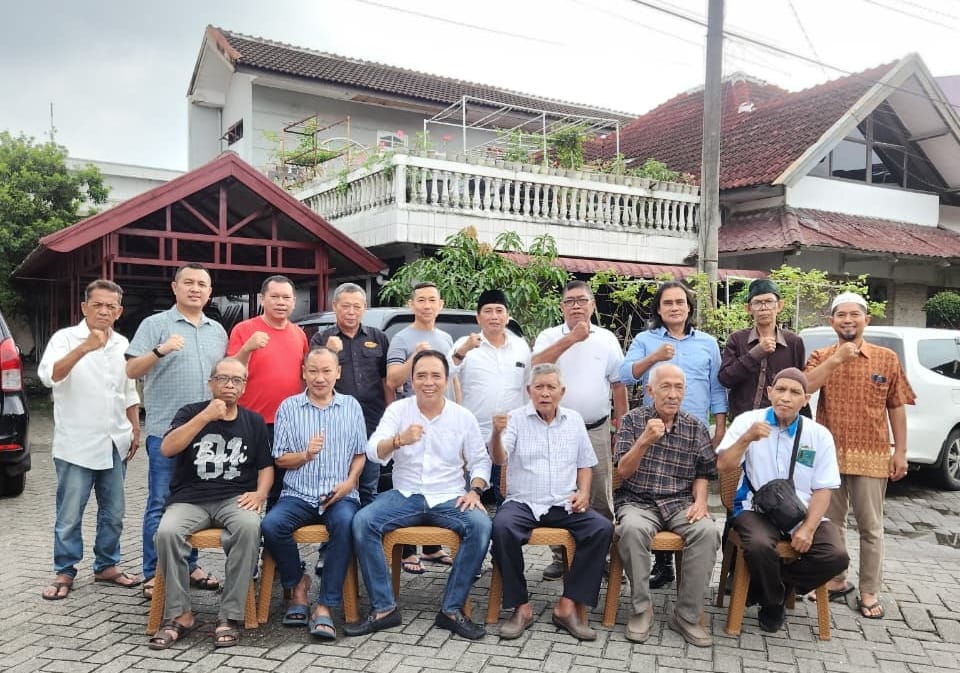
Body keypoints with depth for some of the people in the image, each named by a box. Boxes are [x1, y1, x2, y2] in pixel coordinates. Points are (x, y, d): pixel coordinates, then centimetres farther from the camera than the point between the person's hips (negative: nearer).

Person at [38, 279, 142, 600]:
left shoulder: (122, 344, 9)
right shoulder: (65, 338, -8)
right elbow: (49, 376, -27)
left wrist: (135, 430, 13)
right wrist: (84, 348, -39)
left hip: (114, 443, 5)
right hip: (77, 445, -5)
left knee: (113, 513, 12)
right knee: (69, 515, 3)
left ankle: (107, 565, 26)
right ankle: (64, 572, 17)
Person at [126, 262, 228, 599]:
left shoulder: (218, 330, 14)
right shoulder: (155, 324, -1)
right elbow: (131, 370, -7)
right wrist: (160, 350, -23)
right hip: (166, 430, -5)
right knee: (160, 504, 0)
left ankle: (189, 565, 22)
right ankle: (153, 574, 8)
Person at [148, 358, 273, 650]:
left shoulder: (254, 421, 13)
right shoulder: (191, 412, 8)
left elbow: (266, 466, 15)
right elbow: (167, 448, -9)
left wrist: (260, 494, -5)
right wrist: (205, 417, -16)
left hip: (235, 498, 0)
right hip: (189, 498, 0)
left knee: (249, 527, -33)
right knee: (167, 532, -31)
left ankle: (230, 616, -24)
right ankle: (180, 615, -15)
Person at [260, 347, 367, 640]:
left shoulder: (351, 406, 11)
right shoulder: (289, 407, 7)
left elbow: (360, 454, 13)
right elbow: (280, 459, 7)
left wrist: (350, 481, -5)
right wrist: (305, 455, -14)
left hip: (340, 494, 0)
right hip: (298, 494, 1)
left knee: (346, 523, -34)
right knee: (271, 525, -28)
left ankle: (325, 607, -25)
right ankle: (296, 584, 1)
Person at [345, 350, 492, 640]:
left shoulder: (463, 417, 3)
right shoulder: (398, 410, 1)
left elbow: (480, 461, 10)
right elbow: (373, 451, -13)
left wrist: (475, 490, -9)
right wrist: (399, 440, -34)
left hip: (450, 498, 0)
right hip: (405, 495, 0)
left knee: (481, 526, -29)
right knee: (362, 522, -25)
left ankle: (452, 609, -16)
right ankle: (383, 608, -15)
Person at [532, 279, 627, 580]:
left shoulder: (607, 339, 7)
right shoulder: (549, 336, 2)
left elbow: (618, 384, 10)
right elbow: (536, 366, -18)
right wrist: (571, 337, -21)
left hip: (596, 430, 1)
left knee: (600, 497, 6)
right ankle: (560, 556, 17)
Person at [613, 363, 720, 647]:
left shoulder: (696, 427, 8)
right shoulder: (633, 420, 3)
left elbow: (702, 473, 13)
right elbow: (623, 471, -4)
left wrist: (700, 501, -7)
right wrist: (644, 440, -20)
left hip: (680, 503, 2)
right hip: (638, 502, -2)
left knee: (707, 532, -29)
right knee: (632, 529, -36)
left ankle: (687, 616, -16)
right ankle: (642, 608, -17)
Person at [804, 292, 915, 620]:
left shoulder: (887, 358, 2)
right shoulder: (821, 357, 4)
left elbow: (896, 407, 3)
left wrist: (900, 451, 0)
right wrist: (835, 359, -21)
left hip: (871, 456, -1)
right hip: (829, 454, 2)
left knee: (871, 528, 5)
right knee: (831, 523, 13)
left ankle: (869, 592, 16)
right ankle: (836, 580, 28)